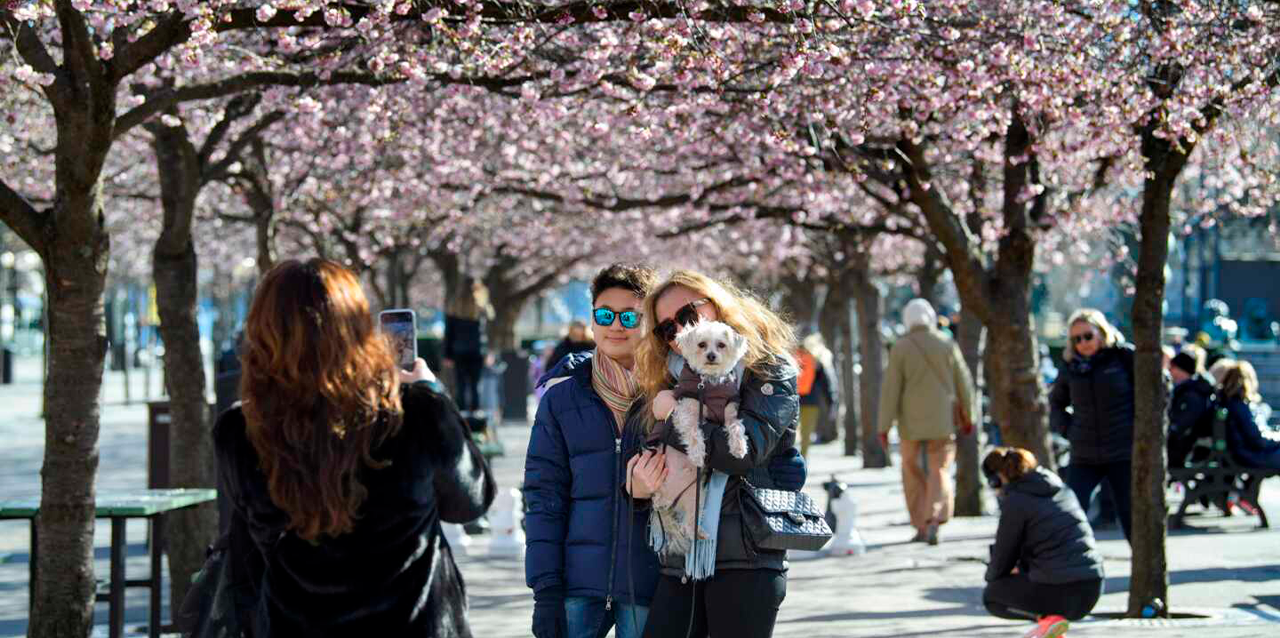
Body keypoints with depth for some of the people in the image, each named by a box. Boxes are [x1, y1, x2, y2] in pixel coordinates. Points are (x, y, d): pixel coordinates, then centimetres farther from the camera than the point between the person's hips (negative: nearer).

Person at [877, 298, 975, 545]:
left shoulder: (900, 348, -5)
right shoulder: (947, 344, -1)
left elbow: (890, 388, -7)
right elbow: (963, 383, 3)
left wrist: (884, 426, -4)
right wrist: (968, 415, 16)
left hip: (911, 422, 0)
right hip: (942, 420, 0)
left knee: (912, 471, 15)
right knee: (940, 471, 0)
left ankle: (920, 527, 15)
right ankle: (935, 520, -23)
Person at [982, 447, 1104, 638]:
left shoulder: (1015, 502, -6)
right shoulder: (1061, 488, 15)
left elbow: (1001, 564, 1)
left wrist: (990, 575, 23)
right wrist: (1020, 567, 31)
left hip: (1059, 593, -7)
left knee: (991, 595, 18)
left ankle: (1048, 618, -2)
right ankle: (1048, 617, 16)